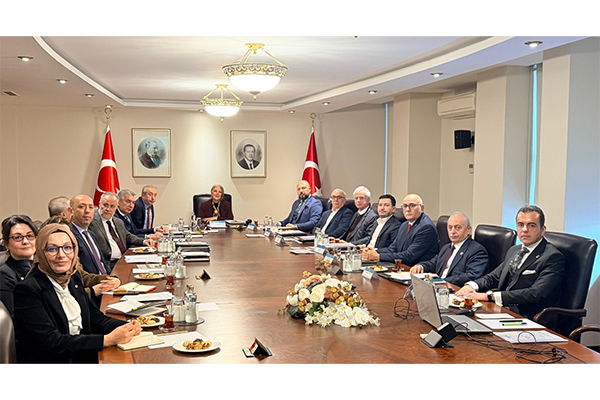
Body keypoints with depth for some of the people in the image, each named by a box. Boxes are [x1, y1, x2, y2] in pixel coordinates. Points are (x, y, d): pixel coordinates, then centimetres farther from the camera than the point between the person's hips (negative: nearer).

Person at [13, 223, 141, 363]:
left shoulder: (73, 277, 8)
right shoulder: (27, 290, -14)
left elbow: (94, 317, 13)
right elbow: (51, 343, -19)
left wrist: (127, 327, -8)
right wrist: (107, 340, -25)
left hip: (84, 356, 7)